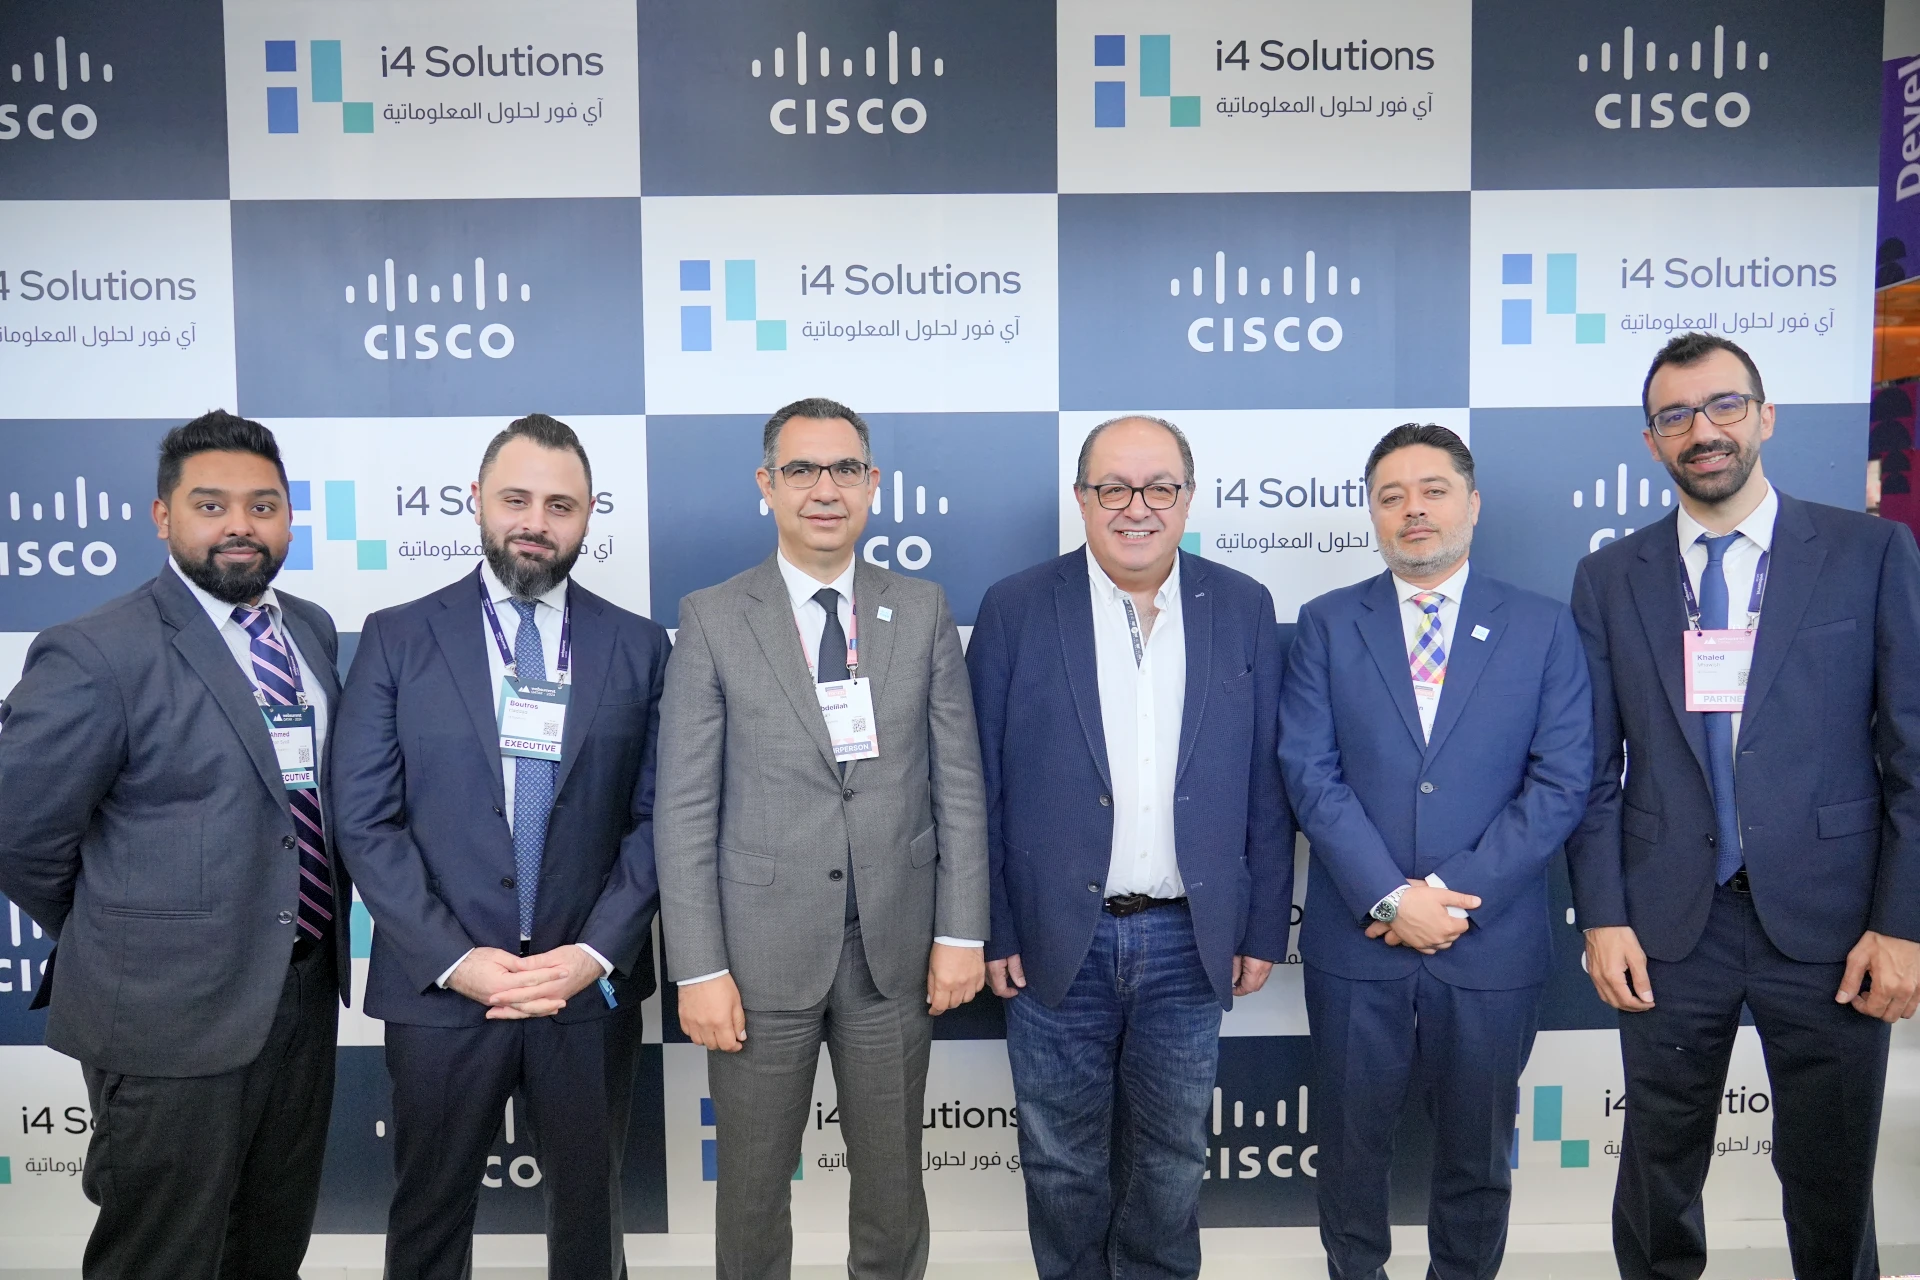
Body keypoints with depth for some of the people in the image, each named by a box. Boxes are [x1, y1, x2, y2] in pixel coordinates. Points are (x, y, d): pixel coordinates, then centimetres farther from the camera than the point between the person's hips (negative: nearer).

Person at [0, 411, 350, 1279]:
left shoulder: (312, 630, 5)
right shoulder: (97, 654, -16)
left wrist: (322, 953, 9)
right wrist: (118, 946, 1)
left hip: (307, 994, 6)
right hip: (172, 1016, -6)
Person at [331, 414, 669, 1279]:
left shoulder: (638, 647, 2)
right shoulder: (396, 638, -1)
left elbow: (656, 818, -1)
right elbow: (365, 820, -5)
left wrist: (595, 952, -12)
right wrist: (452, 959, -13)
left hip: (592, 988, 1)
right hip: (438, 989, 0)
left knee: (589, 1210, 17)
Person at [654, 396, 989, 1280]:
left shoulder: (923, 612, 3)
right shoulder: (713, 619, -3)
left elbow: (958, 783, 3)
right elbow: (685, 809, -5)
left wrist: (962, 933, -2)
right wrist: (699, 969, -8)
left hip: (896, 947, 2)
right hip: (762, 950, -1)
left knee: (892, 1181, 16)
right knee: (752, 1186, 14)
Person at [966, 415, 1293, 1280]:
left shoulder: (1243, 609, 1)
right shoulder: (1015, 610, -4)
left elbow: (1265, 786, 3)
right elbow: (981, 787, -3)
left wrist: (1263, 928, 3)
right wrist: (991, 931, -4)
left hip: (1190, 940, 2)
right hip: (1055, 940, -1)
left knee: (1172, 1158, 17)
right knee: (1063, 1160, 14)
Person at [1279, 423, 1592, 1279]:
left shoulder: (1544, 629, 2)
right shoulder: (1327, 625, 2)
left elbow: (1559, 784, -5)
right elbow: (1309, 773, -6)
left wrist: (1454, 893, -13)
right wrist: (1392, 897, -15)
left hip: (1493, 944, 0)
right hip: (1355, 941, 0)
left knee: (1477, 1154, 16)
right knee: (1351, 1144, 14)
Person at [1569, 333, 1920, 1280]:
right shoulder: (1609, 578, 4)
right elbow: (1594, 766, 3)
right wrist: (1602, 917, -3)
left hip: (1828, 920, -1)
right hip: (1668, 923, 1)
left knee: (1831, 1180, 12)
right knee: (1658, 1167, 14)